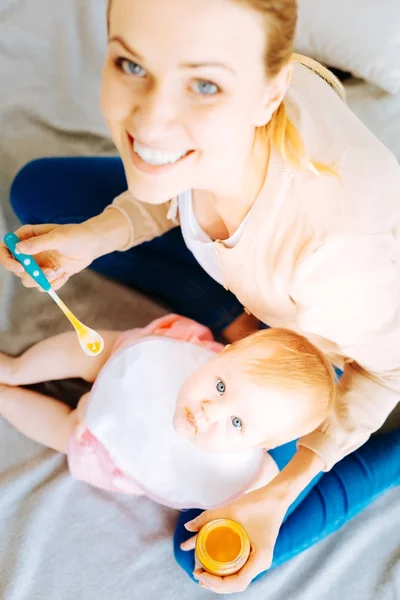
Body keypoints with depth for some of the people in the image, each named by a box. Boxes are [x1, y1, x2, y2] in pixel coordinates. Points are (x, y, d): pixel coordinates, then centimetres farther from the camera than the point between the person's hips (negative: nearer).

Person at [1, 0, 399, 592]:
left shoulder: (340, 238, -45)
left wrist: (279, 496, -23)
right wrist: (94, 236, -22)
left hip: (324, 345, -5)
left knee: (213, 560, 1)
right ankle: (231, 314, 5)